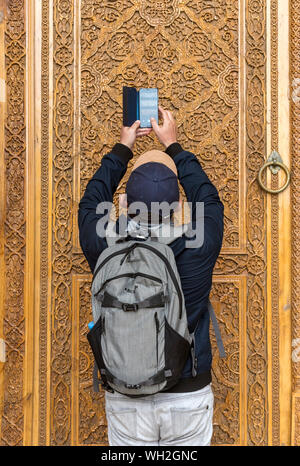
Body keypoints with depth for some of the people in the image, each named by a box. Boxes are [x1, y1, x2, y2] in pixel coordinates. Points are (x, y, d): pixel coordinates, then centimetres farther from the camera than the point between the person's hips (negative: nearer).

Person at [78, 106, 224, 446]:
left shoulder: (105, 250, -19)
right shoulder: (198, 250, -20)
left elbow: (91, 203, 4)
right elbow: (207, 199, 2)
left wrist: (122, 148, 13)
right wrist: (172, 145, 12)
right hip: (189, 396, 0)